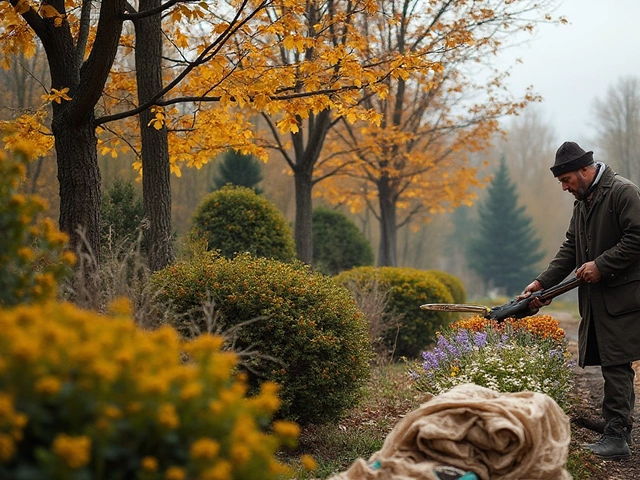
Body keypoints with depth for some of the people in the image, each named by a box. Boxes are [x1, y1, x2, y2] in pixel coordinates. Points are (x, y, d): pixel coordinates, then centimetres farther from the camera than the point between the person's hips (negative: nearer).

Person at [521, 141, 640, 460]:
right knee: (613, 365, 11)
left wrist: (601, 265, -18)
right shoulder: (582, 201, 17)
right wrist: (542, 283, 8)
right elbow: (570, 248, 17)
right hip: (597, 298, 9)